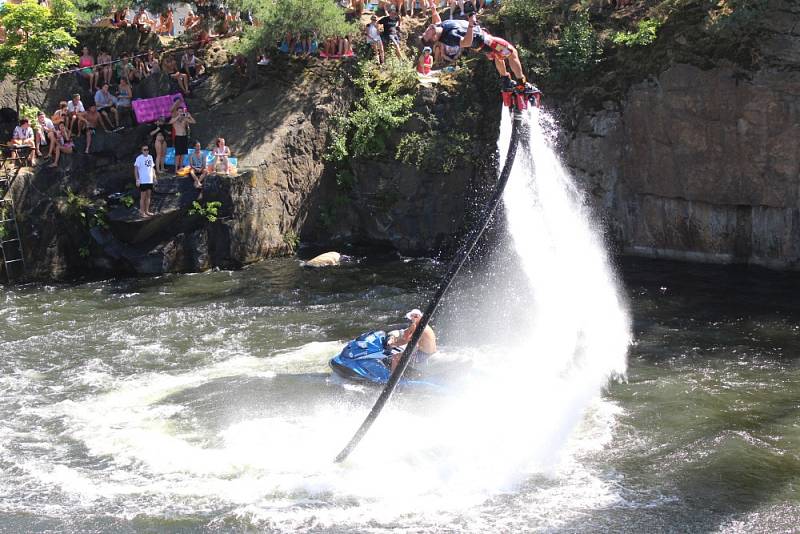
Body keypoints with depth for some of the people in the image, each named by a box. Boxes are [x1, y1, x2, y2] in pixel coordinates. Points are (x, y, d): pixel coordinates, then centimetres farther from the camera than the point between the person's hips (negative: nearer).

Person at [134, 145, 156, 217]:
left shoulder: (150, 157, 10)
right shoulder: (139, 158, -10)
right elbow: (136, 169, -10)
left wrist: (154, 178, 14)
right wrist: (137, 180, -16)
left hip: (150, 181, 6)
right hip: (142, 181, -6)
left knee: (148, 196, 12)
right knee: (143, 197, -2)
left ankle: (147, 211, 20)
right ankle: (142, 212, 5)